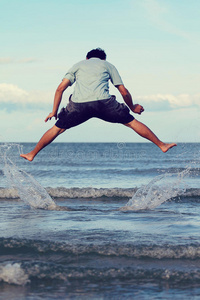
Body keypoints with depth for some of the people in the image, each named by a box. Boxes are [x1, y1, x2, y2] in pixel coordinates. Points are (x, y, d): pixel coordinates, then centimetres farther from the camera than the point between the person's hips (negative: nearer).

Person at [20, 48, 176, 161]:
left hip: (78, 104, 1)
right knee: (132, 122, 12)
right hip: (102, 102, -1)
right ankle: (162, 145, 14)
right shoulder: (108, 65, 27)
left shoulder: (78, 65, 30)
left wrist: (54, 111, 24)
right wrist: (133, 107, 38)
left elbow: (60, 88, 19)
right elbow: (124, 92, 22)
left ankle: (32, 154, 25)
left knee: (57, 128, 20)